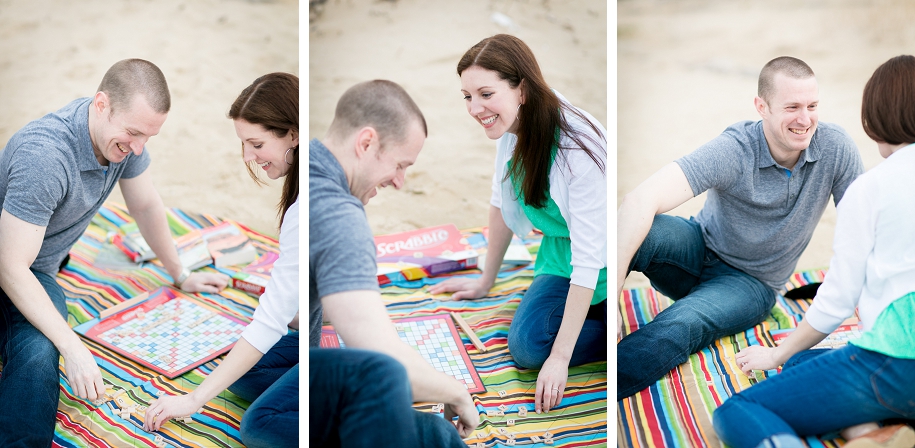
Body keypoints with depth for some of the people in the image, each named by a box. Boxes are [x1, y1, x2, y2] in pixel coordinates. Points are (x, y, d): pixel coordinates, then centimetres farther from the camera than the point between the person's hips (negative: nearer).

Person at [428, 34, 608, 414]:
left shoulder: (578, 150, -31)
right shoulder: (511, 126, -8)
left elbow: (588, 261, -31)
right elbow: (502, 202, 8)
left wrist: (560, 358, -31)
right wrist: (486, 281, 16)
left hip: (602, 263, -6)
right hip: (561, 252, 6)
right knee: (526, 344, -18)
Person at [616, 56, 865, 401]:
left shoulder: (835, 146, -17)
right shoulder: (733, 150, -26)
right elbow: (641, 200, -39)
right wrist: (609, 296, -49)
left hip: (751, 283, 1)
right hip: (699, 250, -1)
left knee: (683, 325, -34)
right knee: (638, 230, -35)